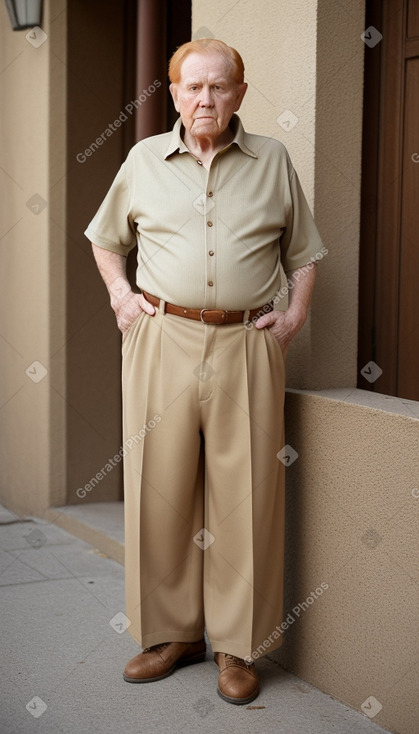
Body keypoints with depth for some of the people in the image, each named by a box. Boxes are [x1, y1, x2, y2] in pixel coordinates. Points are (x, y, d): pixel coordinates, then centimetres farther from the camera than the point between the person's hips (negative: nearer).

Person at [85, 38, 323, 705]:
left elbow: (302, 251, 17)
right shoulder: (144, 160, 10)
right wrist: (119, 293, 8)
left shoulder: (273, 161, 10)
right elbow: (105, 238, 23)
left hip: (247, 344, 0)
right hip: (162, 340, 1)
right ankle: (173, 632, 19)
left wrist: (297, 313, 4)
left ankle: (237, 645, 13)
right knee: (160, 488, 3)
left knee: (245, 494, 0)